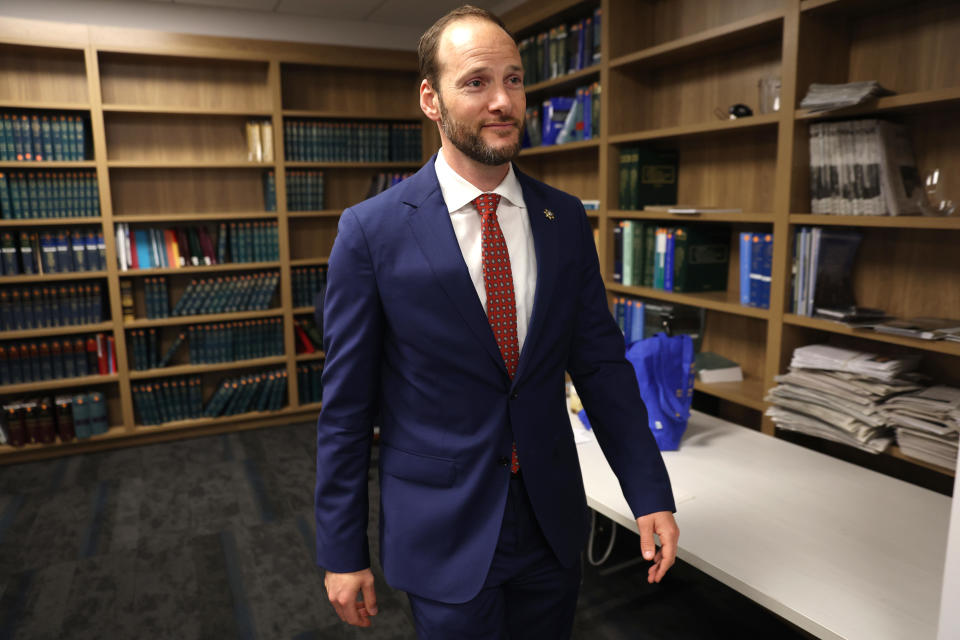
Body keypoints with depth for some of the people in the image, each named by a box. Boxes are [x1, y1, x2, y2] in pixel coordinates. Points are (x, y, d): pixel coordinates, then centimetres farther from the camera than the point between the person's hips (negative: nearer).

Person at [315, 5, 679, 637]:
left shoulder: (566, 219, -1)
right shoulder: (372, 231, -12)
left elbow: (602, 363, 3)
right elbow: (346, 404, -8)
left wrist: (651, 494, -1)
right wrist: (342, 551, -4)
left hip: (552, 518, 4)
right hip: (443, 534, -3)